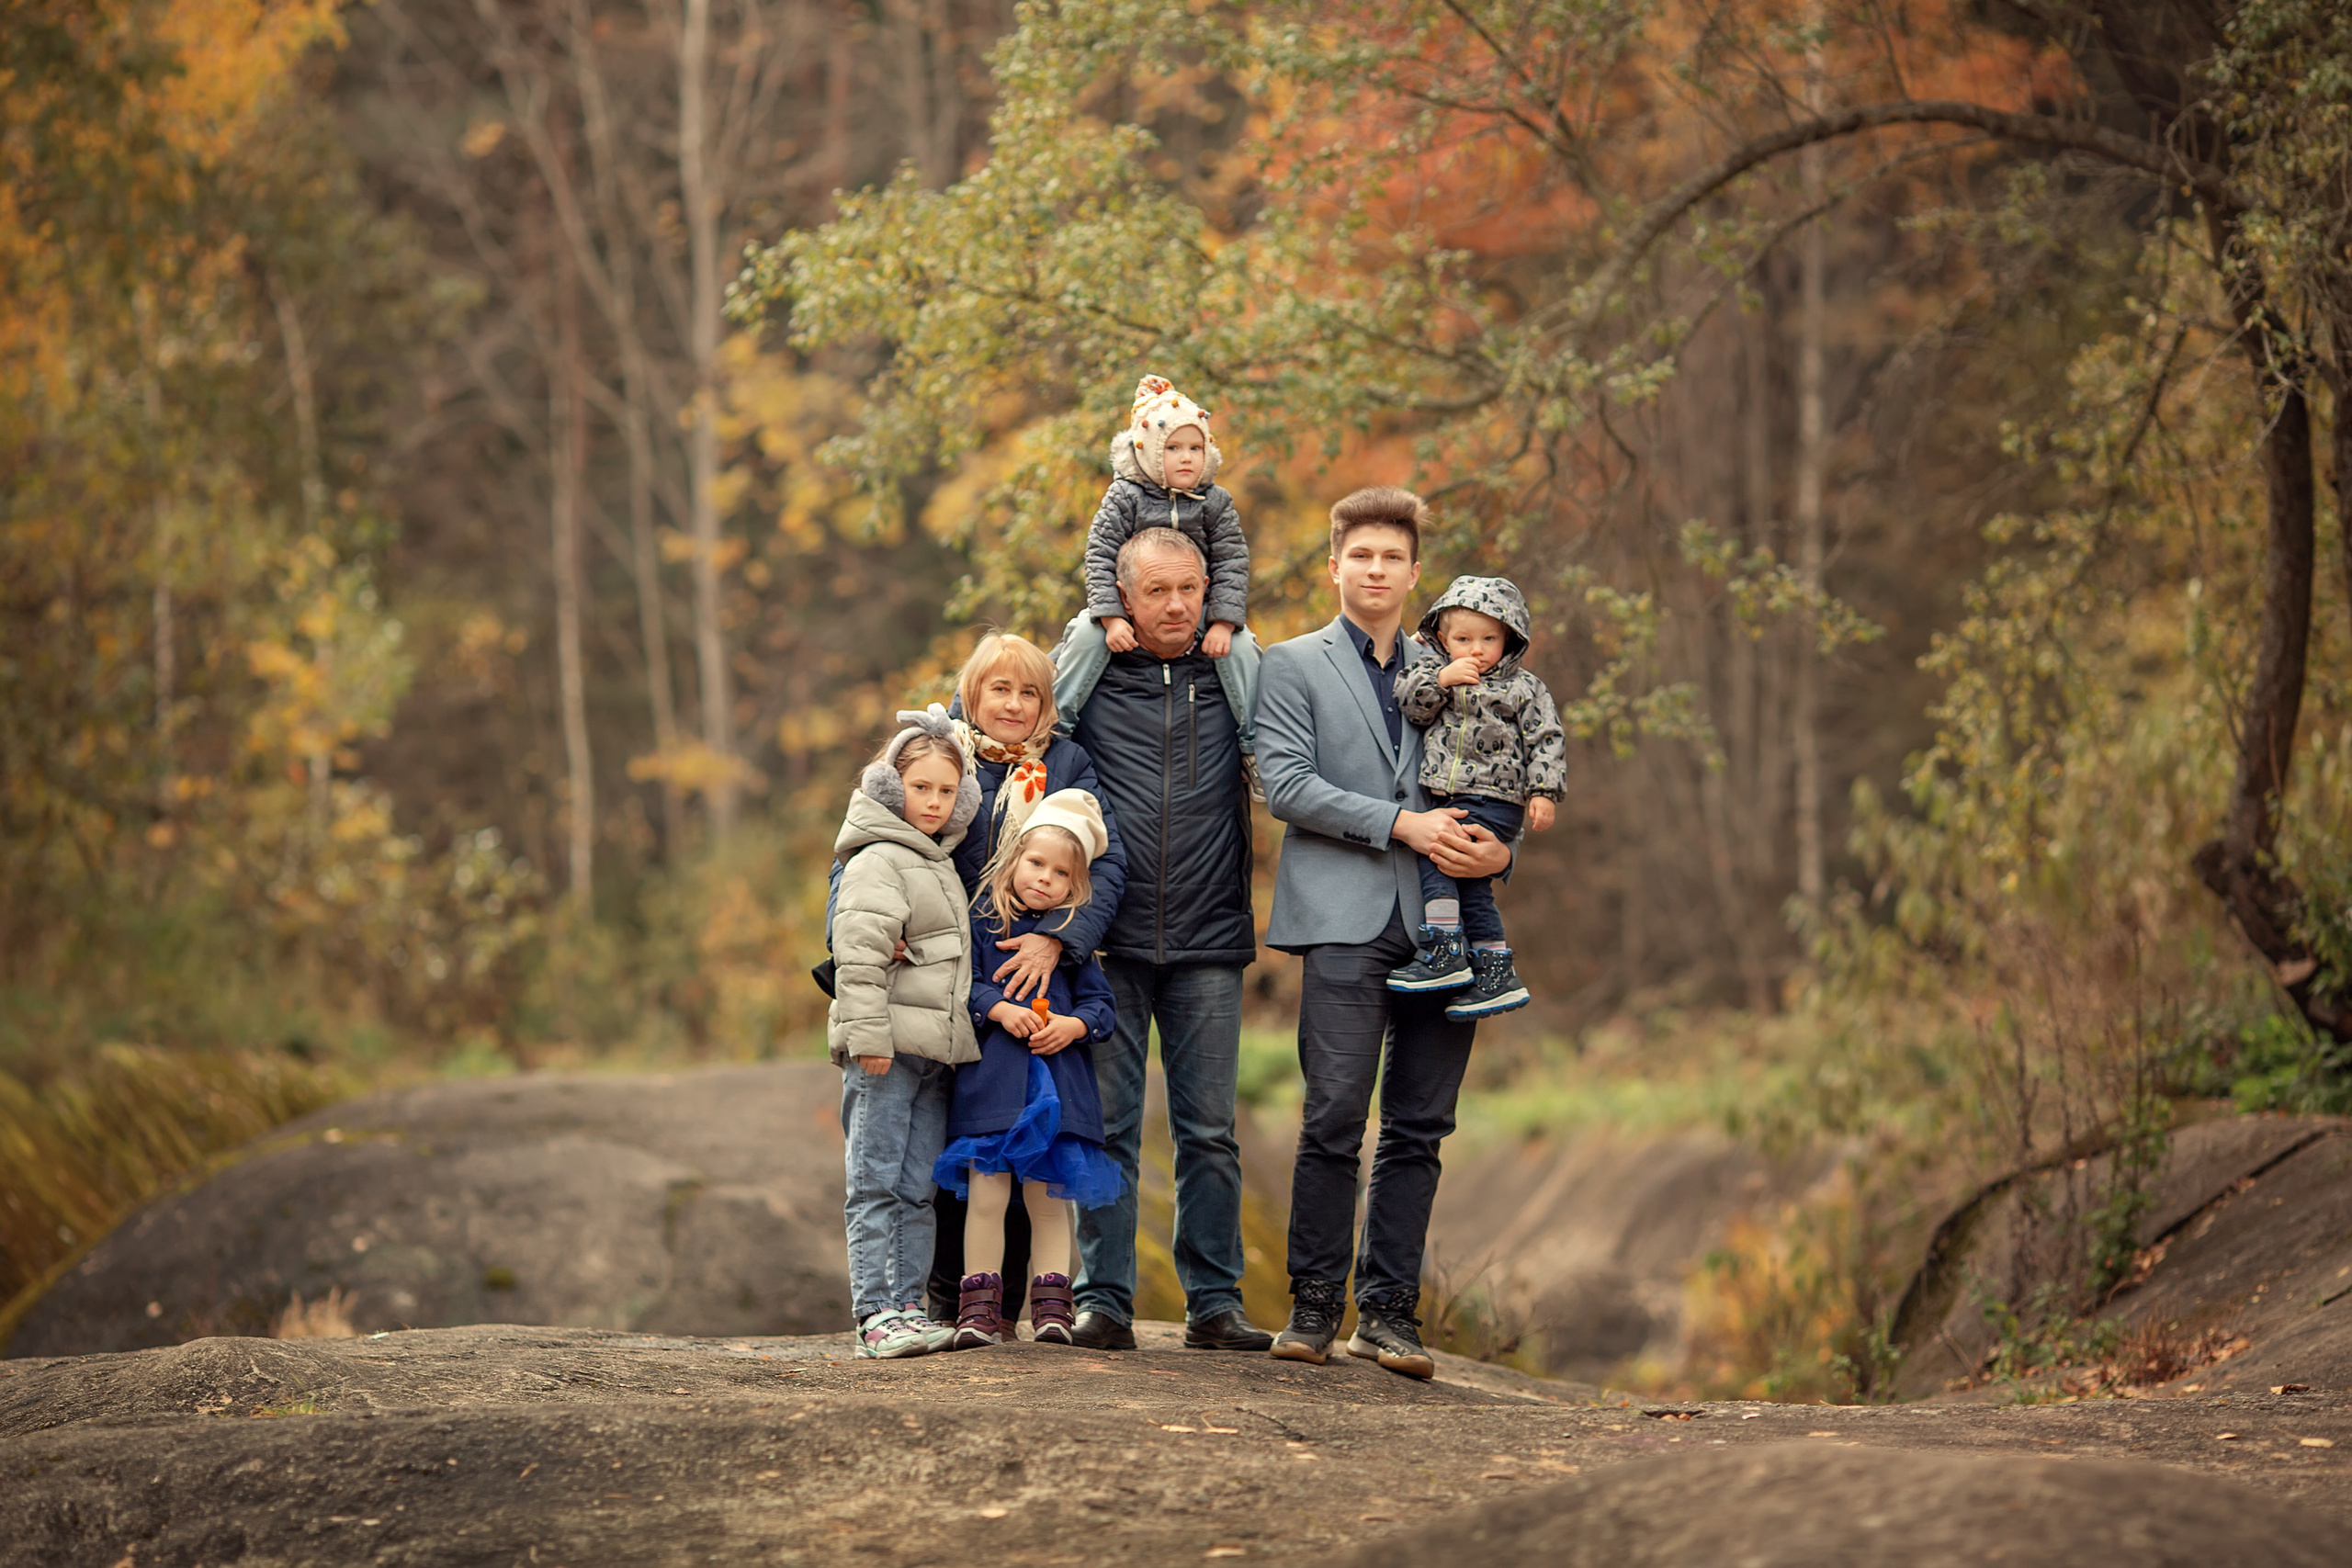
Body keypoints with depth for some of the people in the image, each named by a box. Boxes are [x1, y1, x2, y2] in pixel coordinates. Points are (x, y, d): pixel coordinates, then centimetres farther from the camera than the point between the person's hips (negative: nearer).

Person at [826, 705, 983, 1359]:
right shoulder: (878, 860, -8)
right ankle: (875, 1312, -9)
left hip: (933, 1051, 8)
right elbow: (858, 955, -17)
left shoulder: (938, 863, 20)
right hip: (885, 1048, -8)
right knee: (875, 1185, -7)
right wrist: (869, 1036, -21)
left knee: (917, 1189, 8)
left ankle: (907, 1305, 10)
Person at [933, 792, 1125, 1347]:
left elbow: (1099, 1000, 9)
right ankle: (980, 1307, 2)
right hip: (991, 1078, -2)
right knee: (986, 1193, -4)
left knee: (1049, 1196, 4)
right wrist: (1000, 1010, -15)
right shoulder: (982, 920, 4)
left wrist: (1073, 1024, -10)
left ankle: (1051, 1305, 9)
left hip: (1058, 1082, 2)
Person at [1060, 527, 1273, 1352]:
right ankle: (1103, 1300, 4)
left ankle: (1214, 1301, 8)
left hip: (1209, 943, 1)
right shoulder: (1088, 679, 4)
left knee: (1209, 1130, 3)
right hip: (1110, 942, -1)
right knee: (1106, 1126, 0)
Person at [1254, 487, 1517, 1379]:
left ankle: (1388, 1307, 7)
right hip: (1346, 916, -4)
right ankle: (1314, 1305, 0)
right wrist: (1402, 824, -12)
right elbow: (1287, 785, -4)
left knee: (1420, 1125, 1)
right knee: (1335, 1118, -9)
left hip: (1441, 921, 4)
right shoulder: (1295, 667, 9)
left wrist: (1499, 848, -1)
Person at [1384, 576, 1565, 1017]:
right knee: (1470, 885, 7)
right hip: (1445, 800, 6)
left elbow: (1546, 741, 1)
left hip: (1493, 803, -6)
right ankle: (1497, 973, 13)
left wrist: (1543, 792, -9)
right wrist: (1440, 681, -15)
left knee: (1433, 855, -19)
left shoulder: (1524, 687, 3)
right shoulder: (1433, 672, 14)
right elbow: (1411, 707, 0)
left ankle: (1444, 952, -17)